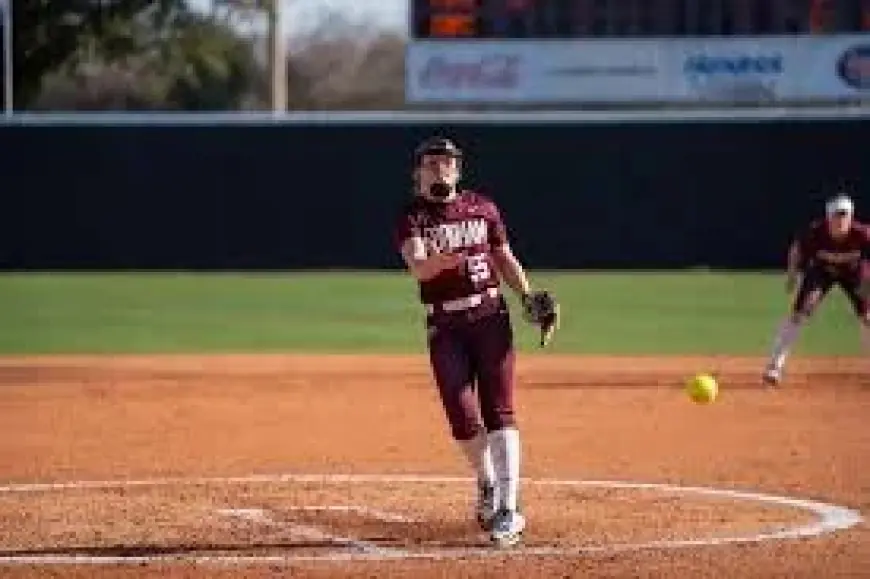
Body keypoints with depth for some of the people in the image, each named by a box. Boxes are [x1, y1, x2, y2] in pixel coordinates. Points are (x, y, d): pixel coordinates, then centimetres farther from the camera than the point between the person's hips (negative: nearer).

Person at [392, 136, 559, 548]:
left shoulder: (482, 208, 8)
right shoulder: (412, 218, 0)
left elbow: (505, 259, 16)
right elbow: (418, 267, -18)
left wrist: (530, 299, 3)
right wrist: (441, 260, -39)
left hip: (489, 317, 0)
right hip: (444, 327, 0)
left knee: (499, 411, -9)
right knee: (463, 415, -3)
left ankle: (508, 509, -14)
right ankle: (486, 484, 24)